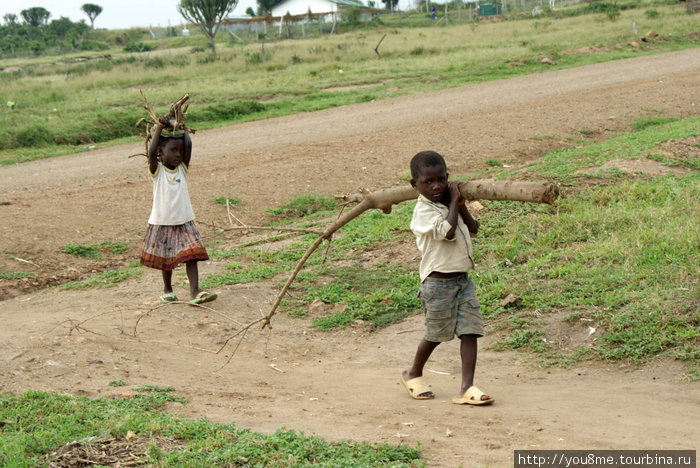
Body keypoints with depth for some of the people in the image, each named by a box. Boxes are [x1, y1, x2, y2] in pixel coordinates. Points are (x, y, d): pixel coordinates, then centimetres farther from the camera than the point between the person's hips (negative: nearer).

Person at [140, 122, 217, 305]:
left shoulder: (182, 168, 5)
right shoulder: (157, 170, -5)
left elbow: (188, 146, -8)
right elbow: (151, 151, -23)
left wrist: (182, 128, 2)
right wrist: (159, 128, -19)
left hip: (184, 221, 3)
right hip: (162, 223, -3)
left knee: (191, 255, -8)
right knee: (166, 259, 9)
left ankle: (195, 292, -13)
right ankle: (167, 290, 29)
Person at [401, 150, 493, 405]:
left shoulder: (448, 205, 12)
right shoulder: (423, 211, -14)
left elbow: (473, 228, 13)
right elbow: (448, 232, -27)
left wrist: (461, 205, -3)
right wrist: (453, 202, -14)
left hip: (462, 279, 7)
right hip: (438, 282, -7)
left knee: (470, 331, -4)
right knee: (435, 334, 6)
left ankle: (467, 388, -4)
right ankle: (414, 374, 32)